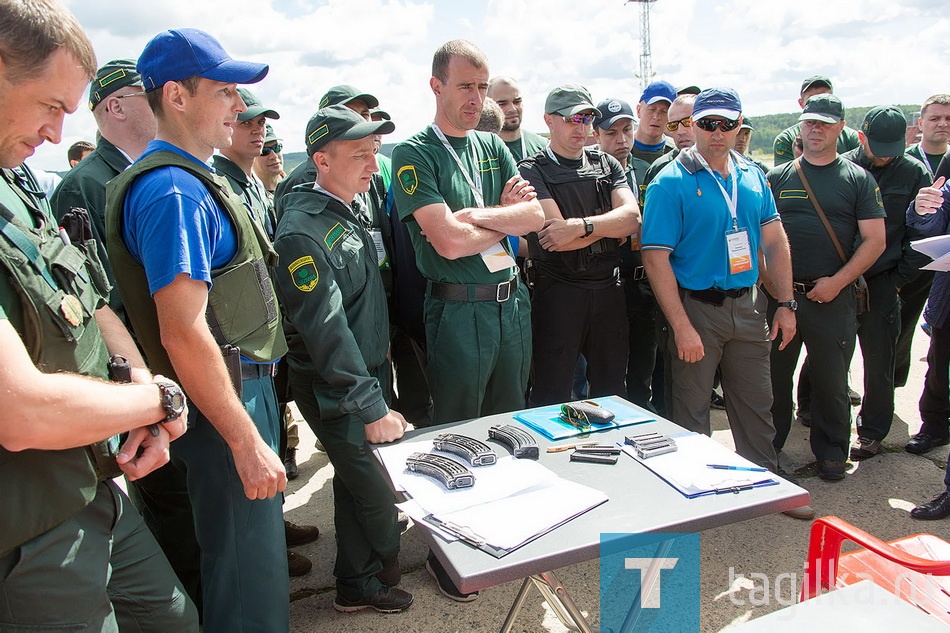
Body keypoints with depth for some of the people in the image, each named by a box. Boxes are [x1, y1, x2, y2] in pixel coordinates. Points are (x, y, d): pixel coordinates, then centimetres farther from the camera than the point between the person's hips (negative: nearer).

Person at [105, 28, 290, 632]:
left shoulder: (191, 179, 12)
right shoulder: (174, 191, -20)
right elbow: (183, 334, -25)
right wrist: (248, 441, -23)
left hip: (248, 386, 10)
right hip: (225, 401, -10)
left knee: (258, 547, 24)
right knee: (250, 582, 4)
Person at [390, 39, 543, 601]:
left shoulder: (493, 147, 12)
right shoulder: (415, 154, -7)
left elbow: (535, 216, 1)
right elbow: (450, 241, -18)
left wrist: (476, 215, -13)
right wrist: (507, 219, -4)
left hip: (512, 302, 6)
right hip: (458, 311, -6)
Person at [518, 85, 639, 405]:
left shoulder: (606, 164, 12)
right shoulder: (532, 170, -3)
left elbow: (633, 219, -4)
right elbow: (557, 240, -15)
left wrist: (581, 226, -18)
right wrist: (610, 225, -4)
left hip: (608, 289, 5)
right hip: (558, 292, -4)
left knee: (612, 391, 15)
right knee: (552, 397, 5)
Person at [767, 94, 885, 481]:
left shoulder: (857, 179, 4)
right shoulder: (777, 178, 9)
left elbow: (875, 240, -1)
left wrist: (837, 281, -11)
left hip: (833, 298, -1)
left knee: (831, 379, 7)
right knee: (774, 375, 9)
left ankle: (831, 451, 24)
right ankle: (768, 445, 25)